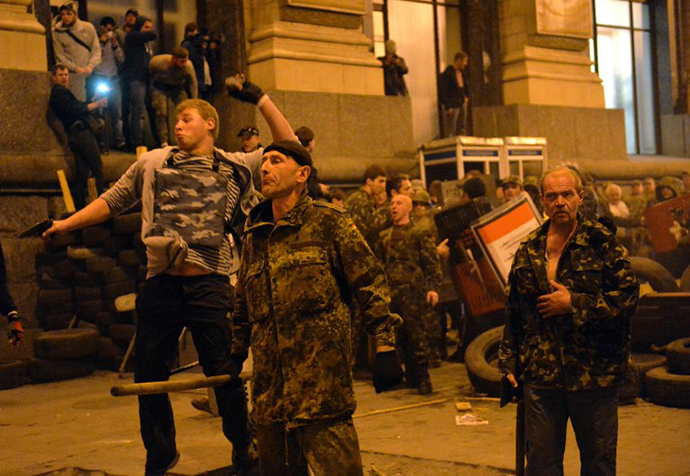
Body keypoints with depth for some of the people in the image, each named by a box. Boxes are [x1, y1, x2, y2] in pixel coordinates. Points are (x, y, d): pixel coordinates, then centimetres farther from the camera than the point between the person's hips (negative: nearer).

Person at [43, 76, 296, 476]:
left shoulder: (237, 167, 12)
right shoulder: (153, 163, 17)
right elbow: (112, 201, 23)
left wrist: (261, 100, 5)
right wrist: (64, 224, 18)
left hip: (209, 283, -3)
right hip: (161, 283, 3)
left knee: (225, 374, 0)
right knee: (149, 374, 10)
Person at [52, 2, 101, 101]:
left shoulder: (88, 27, 2)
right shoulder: (57, 32, 0)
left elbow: (96, 49, 3)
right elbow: (60, 56, -1)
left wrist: (91, 66, -14)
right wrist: (77, 68, -13)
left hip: (91, 72, 2)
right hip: (74, 75, -2)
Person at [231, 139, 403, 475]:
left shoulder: (328, 222, 1)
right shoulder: (254, 236, 18)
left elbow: (370, 282, -2)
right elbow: (243, 305, 27)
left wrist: (385, 347, -9)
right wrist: (235, 357, 25)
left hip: (322, 381, -6)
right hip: (269, 386, 6)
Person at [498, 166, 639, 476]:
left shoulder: (603, 244, -4)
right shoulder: (528, 250, 8)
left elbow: (628, 297, -10)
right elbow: (513, 312, 15)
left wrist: (573, 304, -14)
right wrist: (509, 362, 12)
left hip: (594, 374, -3)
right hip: (540, 376, 3)